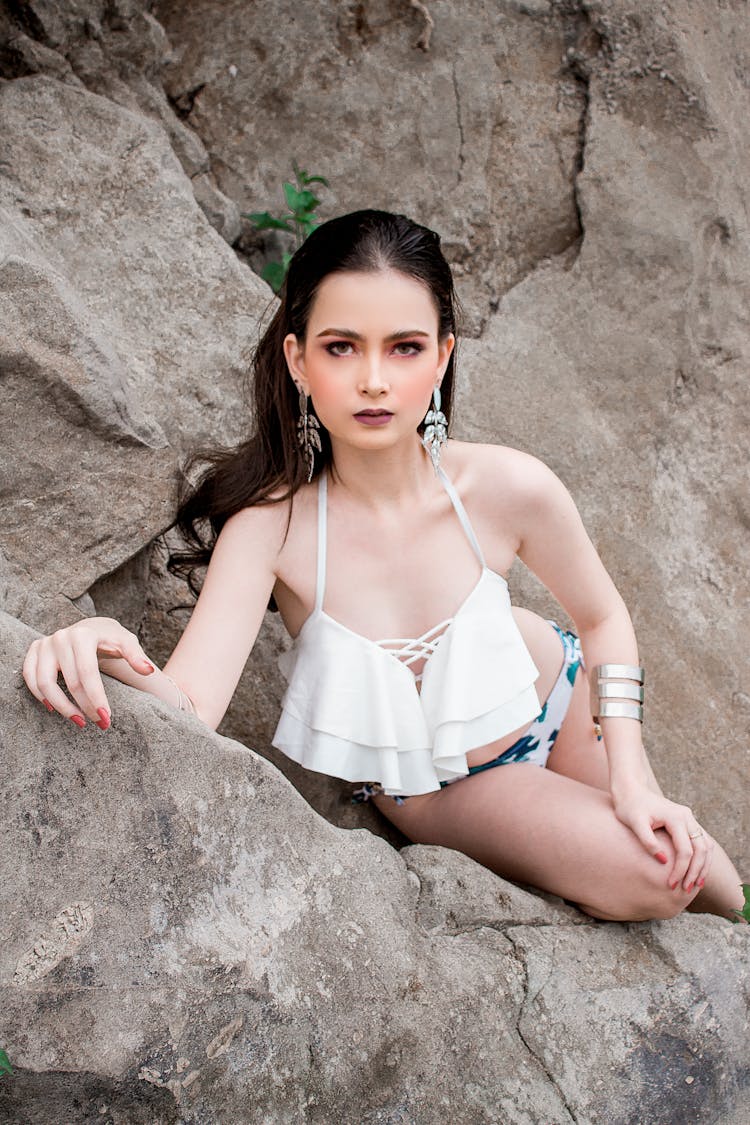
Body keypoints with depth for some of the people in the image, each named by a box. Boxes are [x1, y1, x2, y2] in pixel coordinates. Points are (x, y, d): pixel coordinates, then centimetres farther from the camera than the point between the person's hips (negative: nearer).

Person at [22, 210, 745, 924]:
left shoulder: (508, 488, -27)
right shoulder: (272, 524, -31)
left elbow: (602, 615, -7)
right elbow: (189, 709, -41)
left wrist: (631, 778, -13)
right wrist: (111, 660, -62)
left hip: (549, 707, 2)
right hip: (429, 787, -2)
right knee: (639, 881, -19)